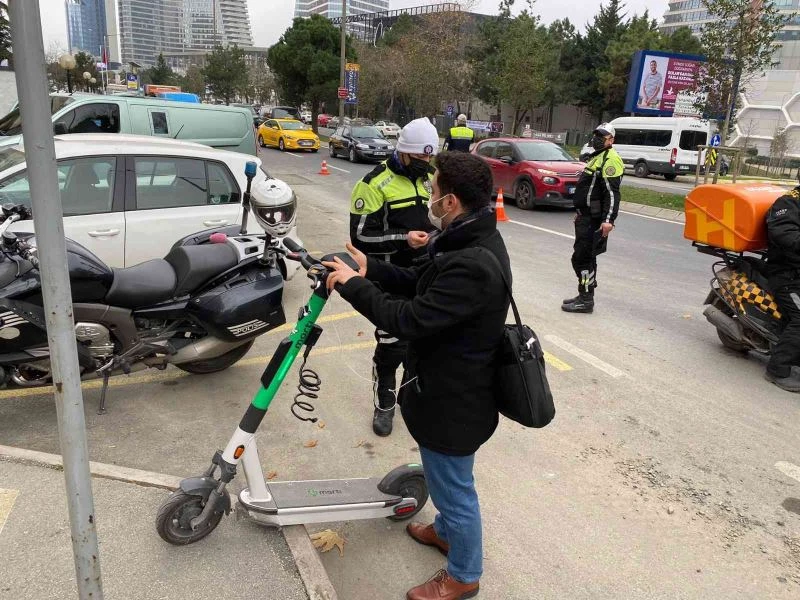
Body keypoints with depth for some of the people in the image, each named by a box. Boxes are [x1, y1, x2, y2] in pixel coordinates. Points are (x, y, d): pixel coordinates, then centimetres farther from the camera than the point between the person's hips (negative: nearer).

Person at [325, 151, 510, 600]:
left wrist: (353, 285, -19)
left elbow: (408, 319, -31)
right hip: (451, 385, 10)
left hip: (454, 399, -10)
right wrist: (370, 268, 1)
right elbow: (420, 283, 11)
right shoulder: (474, 240, 0)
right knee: (447, 479, 31)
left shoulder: (472, 266, -34)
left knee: (455, 487, 13)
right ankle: (447, 530, 57)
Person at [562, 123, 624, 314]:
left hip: (594, 220, -11)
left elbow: (612, 193, -21)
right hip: (587, 216, 11)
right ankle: (585, 296, 25)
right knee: (586, 257, 15)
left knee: (581, 258, -10)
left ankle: (586, 300, -4)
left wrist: (608, 220, -27)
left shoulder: (610, 160, -13)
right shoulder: (597, 157, 20)